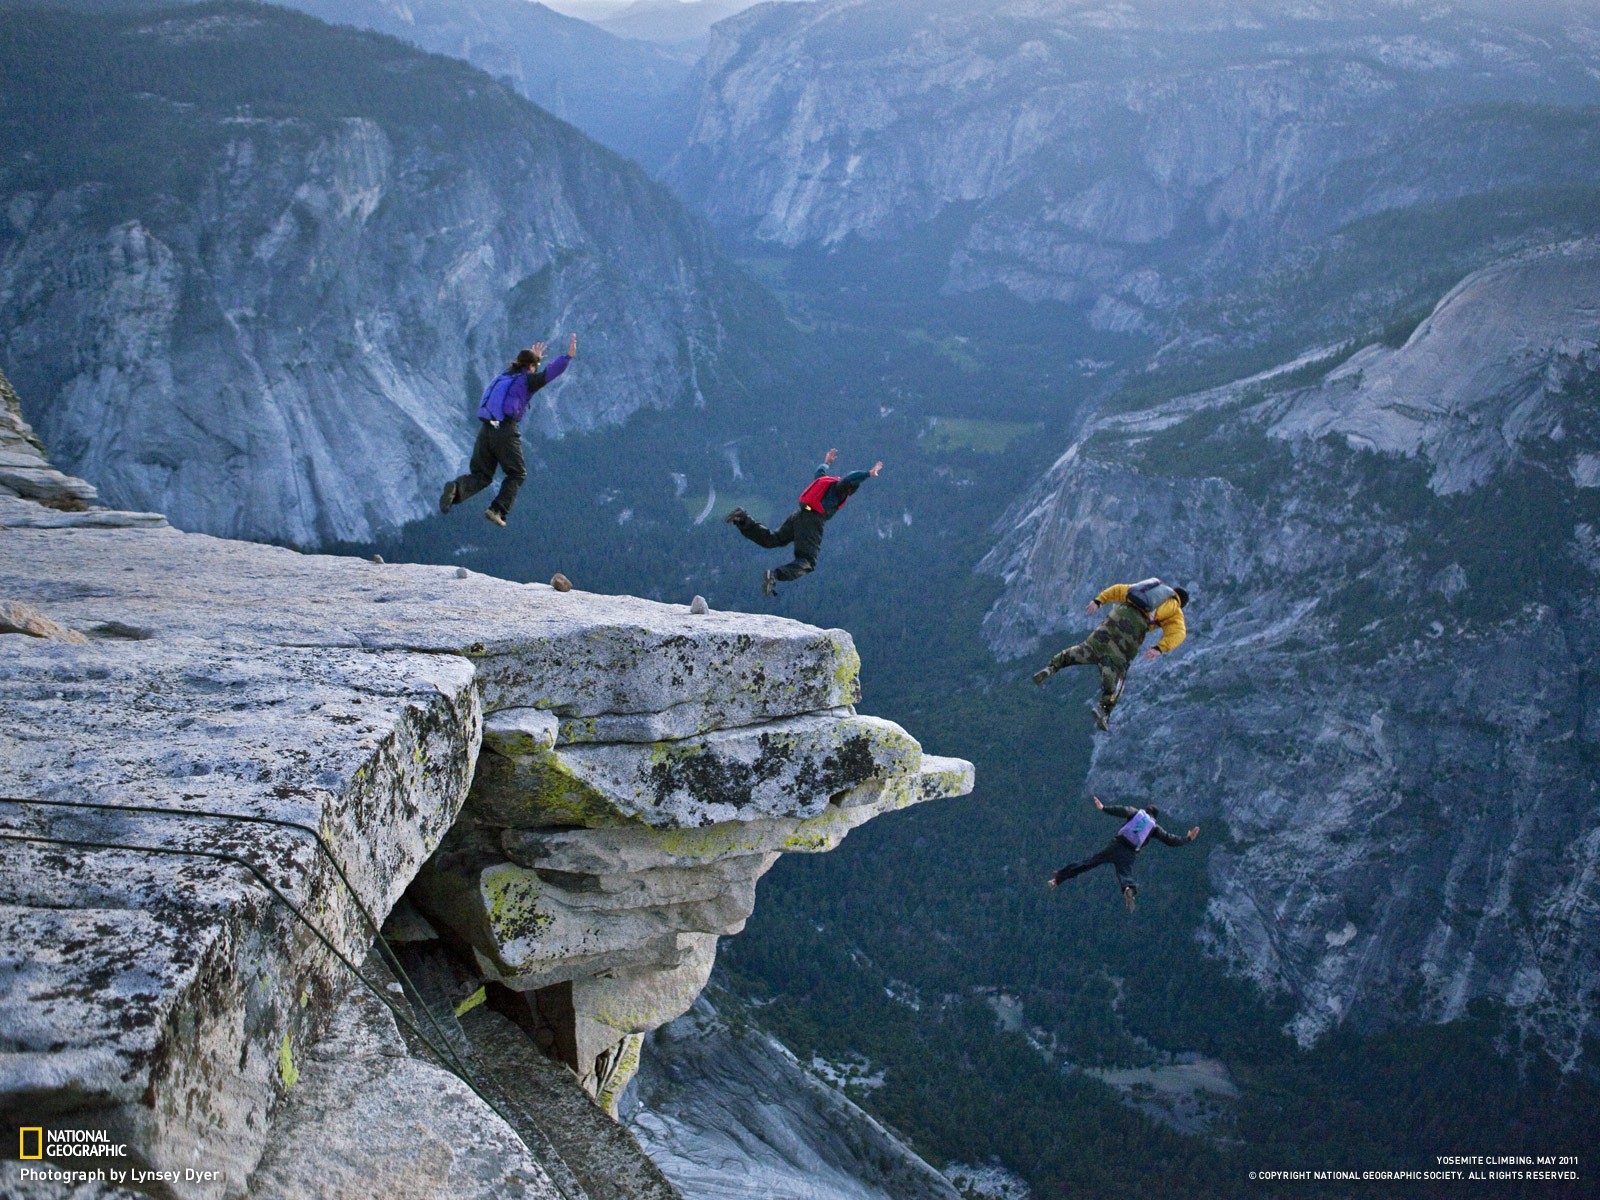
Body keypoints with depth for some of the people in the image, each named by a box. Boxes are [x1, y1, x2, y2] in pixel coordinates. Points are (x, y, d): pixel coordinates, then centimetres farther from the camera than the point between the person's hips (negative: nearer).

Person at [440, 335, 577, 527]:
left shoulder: (503, 375, 21)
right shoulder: (527, 380, 1)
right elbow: (550, 372, -13)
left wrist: (533, 357, 57)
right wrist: (569, 356, -19)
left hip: (485, 429, 6)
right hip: (505, 432, -6)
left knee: (481, 476, 10)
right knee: (517, 474, 14)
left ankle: (456, 489, -22)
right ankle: (497, 510, -3)